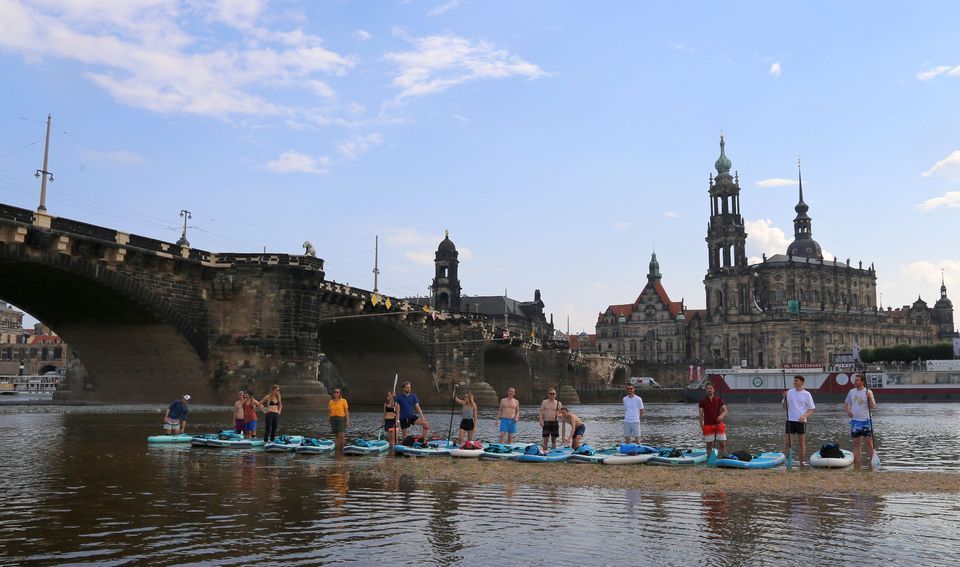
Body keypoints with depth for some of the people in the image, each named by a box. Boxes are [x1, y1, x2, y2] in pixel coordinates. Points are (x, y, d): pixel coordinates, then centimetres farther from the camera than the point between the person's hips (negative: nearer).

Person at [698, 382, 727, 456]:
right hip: (708, 426, -1)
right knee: (709, 445, 4)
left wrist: (722, 415, -17)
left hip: (718, 424, 1)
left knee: (722, 444, -1)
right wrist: (701, 426, -4)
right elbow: (701, 414, 2)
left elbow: (725, 410, 5)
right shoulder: (703, 401, 1)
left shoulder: (719, 399, 3)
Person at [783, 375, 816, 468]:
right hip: (790, 420, 2)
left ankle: (801, 463, 14)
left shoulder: (806, 394, -1)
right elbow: (784, 406, 5)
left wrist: (804, 416, -16)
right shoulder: (789, 392, 4)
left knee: (801, 443, 6)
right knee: (787, 442, -1)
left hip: (801, 421, -1)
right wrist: (785, 398, -13)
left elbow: (811, 409, 0)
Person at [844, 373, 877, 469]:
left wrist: (869, 397, -25)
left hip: (865, 421, -4)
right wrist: (848, 410, -2)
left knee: (869, 442, -3)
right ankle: (857, 464, 11)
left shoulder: (868, 392, -5)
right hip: (855, 420, 4)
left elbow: (873, 406, -10)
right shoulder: (851, 391, 7)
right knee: (856, 443, 7)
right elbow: (846, 403, 17)